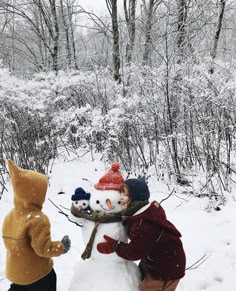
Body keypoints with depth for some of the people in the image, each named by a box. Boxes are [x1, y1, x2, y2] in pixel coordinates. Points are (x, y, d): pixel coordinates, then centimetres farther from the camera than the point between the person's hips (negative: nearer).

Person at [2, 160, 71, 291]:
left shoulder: (10, 216, -5)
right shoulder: (38, 220, -30)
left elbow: (10, 242, 7)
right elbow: (43, 248, -28)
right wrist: (62, 247, -12)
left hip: (15, 272, 6)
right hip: (37, 274, -6)